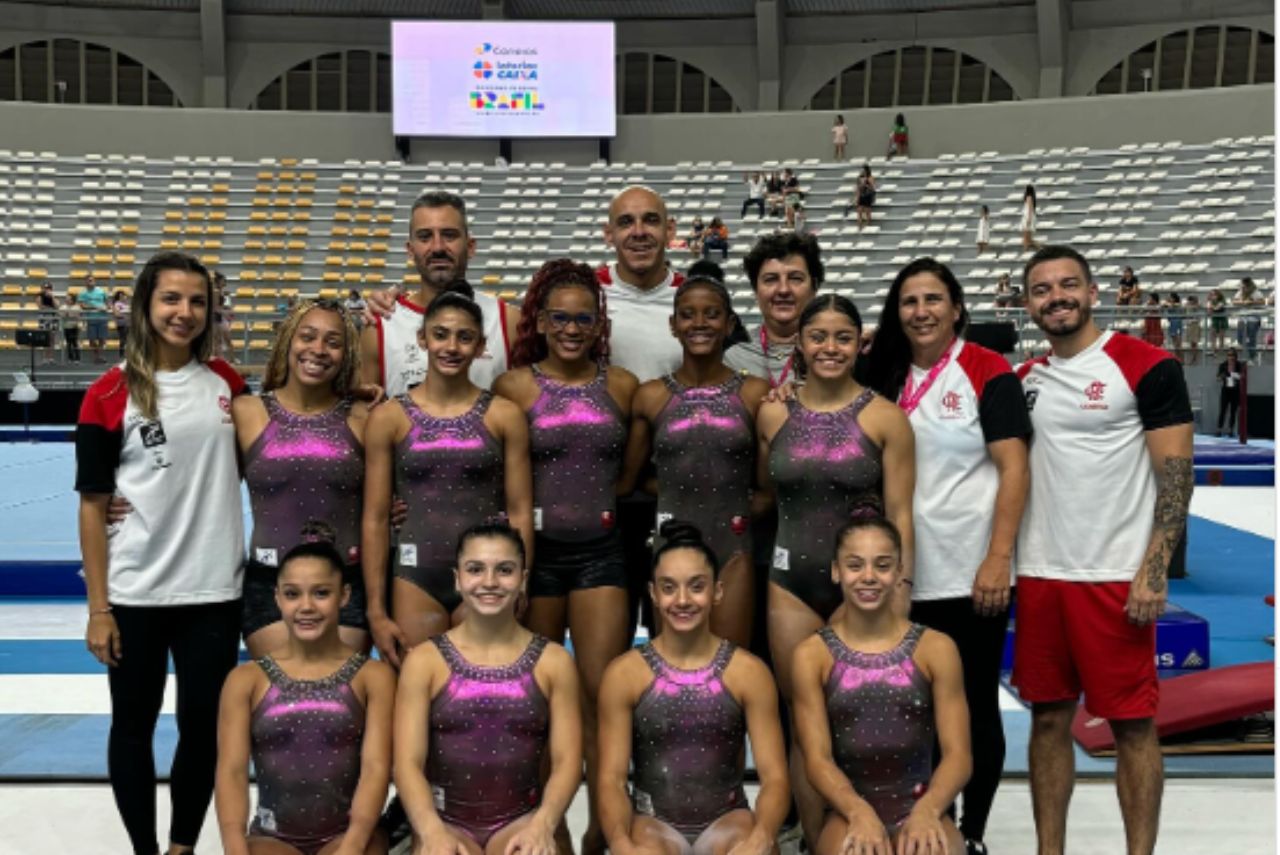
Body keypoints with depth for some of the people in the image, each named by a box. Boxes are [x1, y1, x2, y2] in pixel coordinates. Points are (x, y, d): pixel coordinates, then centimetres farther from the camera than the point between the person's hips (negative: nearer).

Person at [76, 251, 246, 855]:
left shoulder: (227, 382, 3)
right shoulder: (110, 394, -6)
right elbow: (93, 506, -5)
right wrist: (98, 609, -7)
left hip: (214, 591, 2)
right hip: (135, 596, -2)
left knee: (202, 726, 10)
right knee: (134, 725, 12)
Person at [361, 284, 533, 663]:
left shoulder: (504, 415, 1)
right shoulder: (389, 417, 2)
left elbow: (520, 513, 2)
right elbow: (375, 519, 2)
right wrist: (376, 611, -1)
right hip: (416, 577, 0)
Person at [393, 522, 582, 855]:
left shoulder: (554, 661, 3)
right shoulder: (424, 661, 1)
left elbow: (567, 762, 0)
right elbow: (408, 763, -4)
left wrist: (542, 824, -18)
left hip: (521, 820, 1)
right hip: (445, 821, 0)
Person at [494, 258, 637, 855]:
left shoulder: (621, 385, 5)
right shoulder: (514, 386, -1)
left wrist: (608, 495, 4)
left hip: (601, 548, 1)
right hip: (535, 549, -1)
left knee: (601, 691, -2)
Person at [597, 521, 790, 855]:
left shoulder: (748, 671, -2)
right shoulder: (624, 674, -2)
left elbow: (774, 776, -5)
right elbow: (612, 778, -5)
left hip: (727, 819, 1)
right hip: (654, 821, -1)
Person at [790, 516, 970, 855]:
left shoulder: (936, 648, 2)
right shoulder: (813, 654, 1)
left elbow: (958, 753, -1)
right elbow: (817, 758, -3)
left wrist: (927, 810, -21)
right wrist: (860, 813, -22)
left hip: (918, 805, 1)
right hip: (848, 810, -1)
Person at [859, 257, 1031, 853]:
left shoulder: (989, 373, -6)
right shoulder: (886, 377, 8)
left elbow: (1014, 469, -11)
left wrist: (997, 560, -17)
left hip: (971, 573, -4)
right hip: (904, 573, 5)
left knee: (975, 707, 6)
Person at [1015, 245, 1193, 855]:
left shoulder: (1146, 366, -5)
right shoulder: (1024, 380, 10)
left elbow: (1176, 474, -9)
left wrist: (1154, 570, -15)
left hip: (1116, 575, -5)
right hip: (1039, 575, 5)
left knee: (1131, 722, 4)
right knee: (1048, 718, 10)